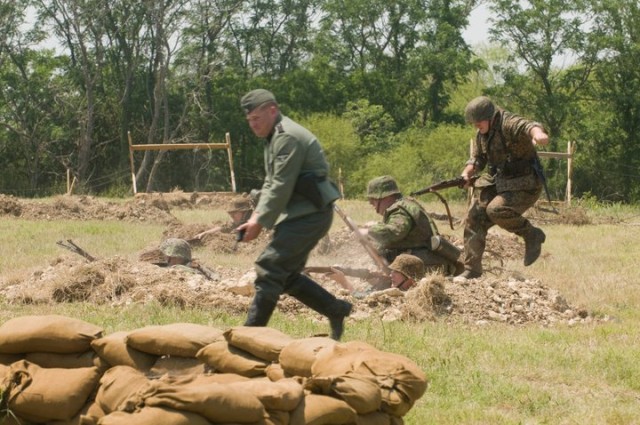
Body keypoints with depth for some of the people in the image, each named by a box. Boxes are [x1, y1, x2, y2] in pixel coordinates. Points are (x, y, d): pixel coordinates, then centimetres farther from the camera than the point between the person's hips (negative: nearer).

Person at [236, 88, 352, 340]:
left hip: (310, 215, -11)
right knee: (286, 275, 13)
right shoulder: (275, 137, 18)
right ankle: (336, 310, 22)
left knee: (269, 268, -13)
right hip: (298, 215, 11)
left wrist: (261, 222, -14)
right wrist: (256, 215, 6)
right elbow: (270, 183, 20)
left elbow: (281, 187, -20)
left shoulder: (288, 138, -17)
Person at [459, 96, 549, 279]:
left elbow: (529, 126, -41)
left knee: (496, 209, -29)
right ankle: (471, 269, 5)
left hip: (524, 185, -8)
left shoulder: (509, 124, -20)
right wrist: (466, 174, -3)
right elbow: (477, 158, 19)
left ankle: (532, 235, -7)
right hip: (496, 183, 8)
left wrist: (537, 133, -67)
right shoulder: (482, 134, 7)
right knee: (474, 218, -2)